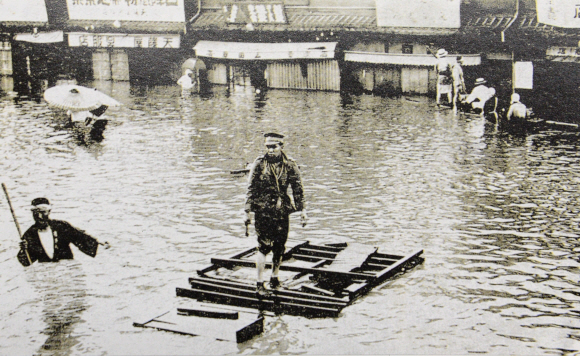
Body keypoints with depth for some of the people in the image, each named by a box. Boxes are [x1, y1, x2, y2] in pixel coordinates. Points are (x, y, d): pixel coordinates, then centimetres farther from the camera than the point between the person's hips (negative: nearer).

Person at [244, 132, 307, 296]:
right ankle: (260, 284, -3)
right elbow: (251, 189, 2)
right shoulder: (259, 163, -3)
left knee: (279, 246, 9)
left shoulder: (290, 165, 0)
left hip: (282, 211, 2)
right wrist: (248, 211, 0)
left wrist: (302, 209, 4)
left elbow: (297, 189, 6)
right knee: (264, 246, -8)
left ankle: (275, 277, 29)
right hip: (263, 210, -2)